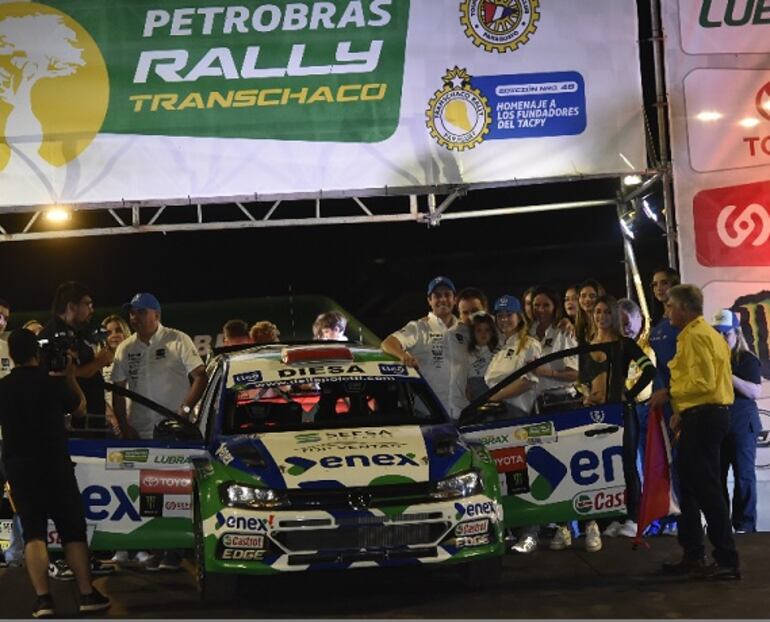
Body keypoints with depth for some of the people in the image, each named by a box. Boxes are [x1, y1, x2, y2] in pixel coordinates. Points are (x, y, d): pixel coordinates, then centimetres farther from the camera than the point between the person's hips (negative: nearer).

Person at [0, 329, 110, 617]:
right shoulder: (53, 382, -9)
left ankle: (43, 599, -7)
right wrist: (69, 376, 20)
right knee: (73, 529, 6)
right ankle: (87, 594, 6)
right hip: (54, 464, -2)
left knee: (33, 532, 3)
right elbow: (80, 406, 7)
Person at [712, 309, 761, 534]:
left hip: (741, 425, -5)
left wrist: (729, 376, -21)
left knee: (743, 475, -2)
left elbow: (755, 392, -14)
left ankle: (745, 524, 0)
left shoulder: (747, 360, -4)